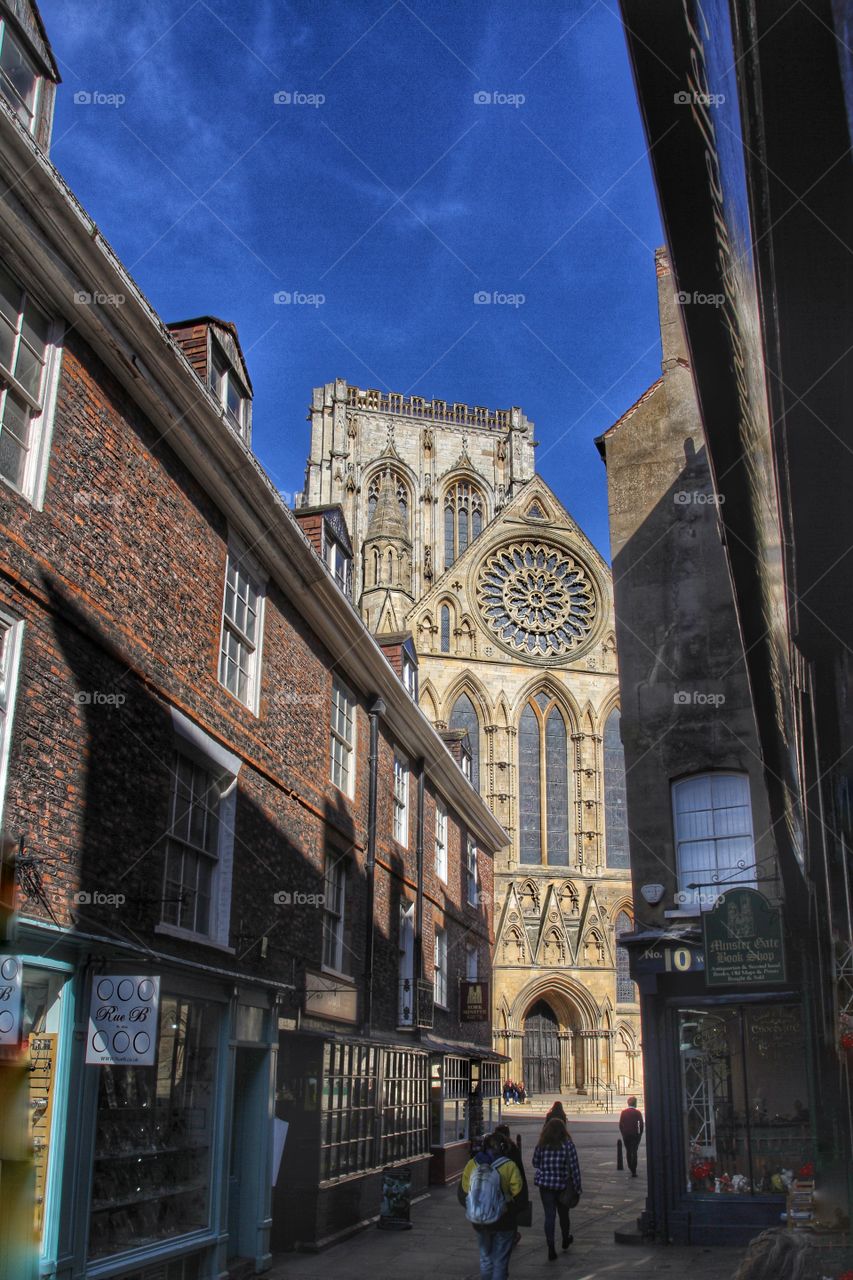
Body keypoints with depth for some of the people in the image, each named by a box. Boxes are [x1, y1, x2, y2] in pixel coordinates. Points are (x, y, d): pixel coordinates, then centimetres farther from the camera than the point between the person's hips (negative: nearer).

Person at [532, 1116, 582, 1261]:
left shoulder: (541, 1145, -4)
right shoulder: (568, 1145, -10)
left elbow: (535, 1163, 6)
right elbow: (574, 1168, -10)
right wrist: (577, 1188, -4)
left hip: (544, 1185, 0)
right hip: (563, 1185, 0)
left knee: (549, 1215, 5)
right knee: (563, 1214, 19)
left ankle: (551, 1248, -3)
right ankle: (566, 1239, 42)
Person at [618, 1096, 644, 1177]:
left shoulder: (623, 1112, 0)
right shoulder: (638, 1112, -6)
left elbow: (620, 1124, 1)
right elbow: (641, 1125, -7)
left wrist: (622, 1133, 11)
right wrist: (640, 1134, 5)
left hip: (626, 1135, 2)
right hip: (635, 1134, -2)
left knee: (628, 1151, 16)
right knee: (634, 1152, 0)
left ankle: (631, 1169, 23)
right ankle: (634, 1171, -9)